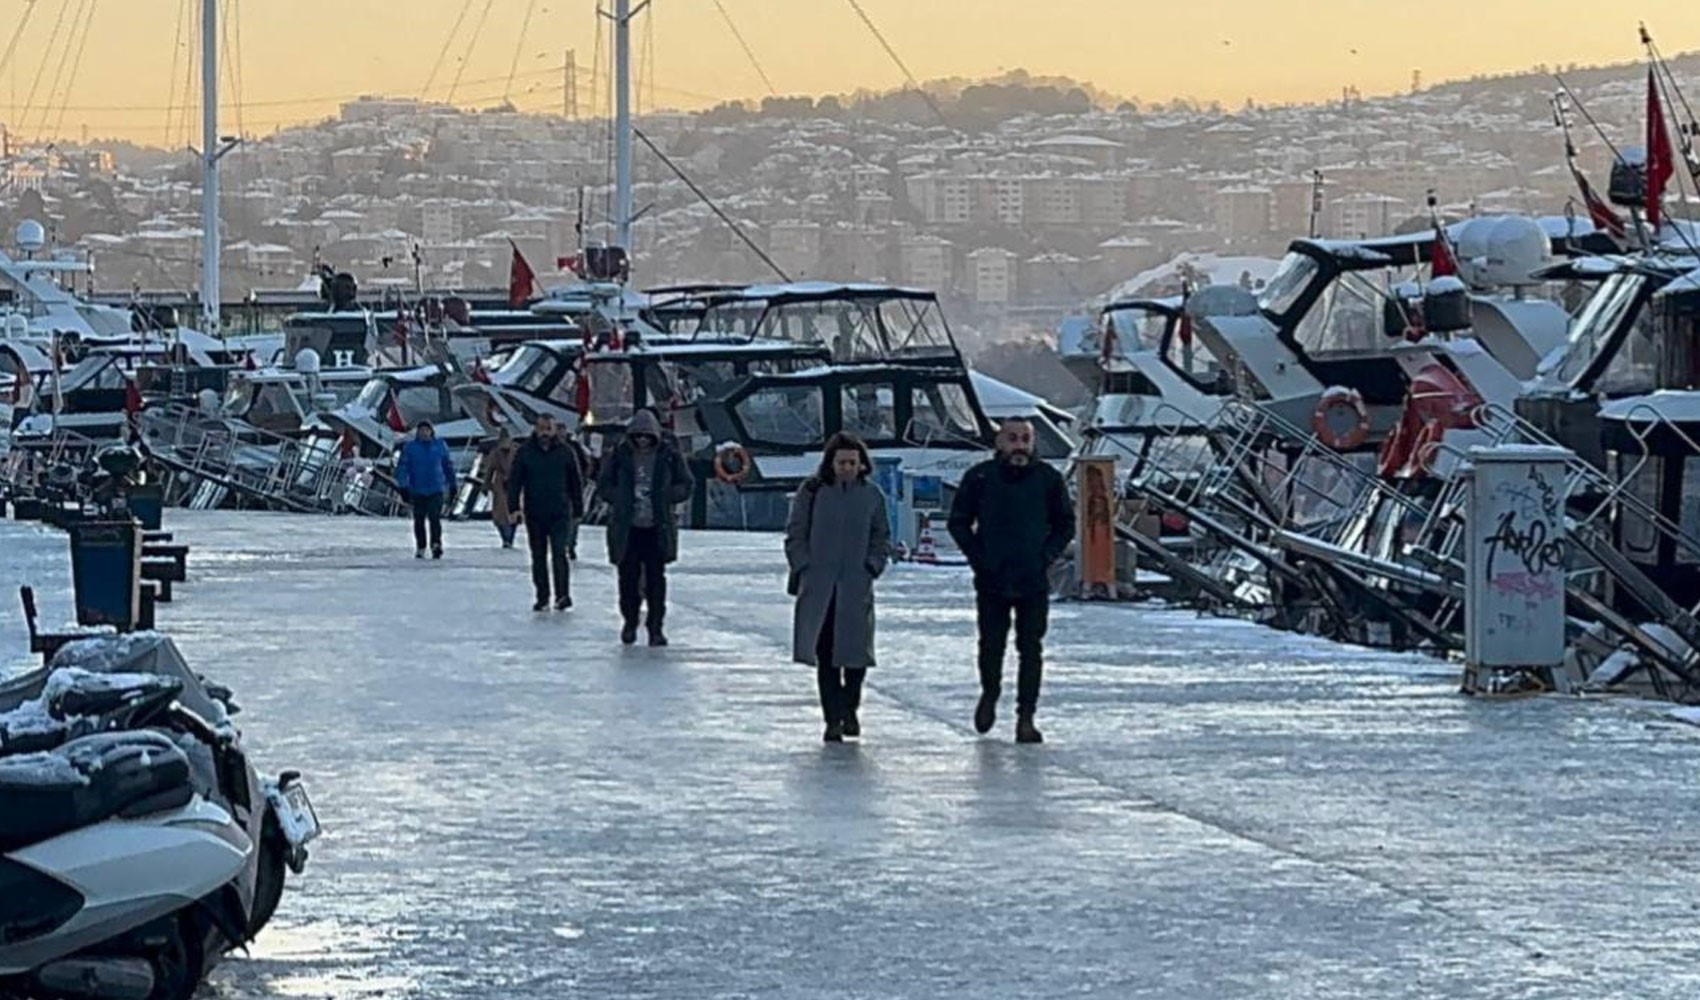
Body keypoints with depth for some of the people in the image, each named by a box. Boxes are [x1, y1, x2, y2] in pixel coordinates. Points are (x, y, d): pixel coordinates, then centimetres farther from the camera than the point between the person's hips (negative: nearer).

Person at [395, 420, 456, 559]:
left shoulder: (440, 446, 5)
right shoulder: (409, 447, 0)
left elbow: (448, 466, 16)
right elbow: (402, 468, -3)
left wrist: (452, 485, 19)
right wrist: (403, 486, -12)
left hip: (436, 490, -1)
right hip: (417, 490, 1)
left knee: (435, 517, -17)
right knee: (419, 520, 7)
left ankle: (436, 545, -25)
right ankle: (420, 548, 20)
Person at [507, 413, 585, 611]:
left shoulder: (565, 452, 2)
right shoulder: (525, 453, 1)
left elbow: (576, 483, 8)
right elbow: (514, 481, 1)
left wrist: (578, 510, 7)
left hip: (559, 513, -2)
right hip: (534, 514, 2)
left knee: (559, 553, -12)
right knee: (538, 557, 8)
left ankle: (563, 595, -11)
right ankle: (542, 598, 15)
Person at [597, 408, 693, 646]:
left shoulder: (669, 456, 0)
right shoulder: (619, 457, 0)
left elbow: (686, 486, 5)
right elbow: (604, 487, 6)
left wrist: (664, 496, -11)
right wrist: (624, 497, -11)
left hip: (657, 528, 0)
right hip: (627, 528, 0)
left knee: (656, 578, 0)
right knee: (628, 577, 3)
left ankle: (656, 627, 8)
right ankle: (629, 622, 21)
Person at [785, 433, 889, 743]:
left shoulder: (871, 496, 5)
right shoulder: (812, 493, 0)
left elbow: (881, 538, 14)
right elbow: (795, 535, 5)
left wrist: (872, 566, 0)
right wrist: (803, 567, -4)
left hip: (856, 587, 1)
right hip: (819, 586, -1)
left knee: (856, 652, -1)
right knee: (825, 653, -2)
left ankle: (849, 708, 22)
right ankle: (833, 719, 3)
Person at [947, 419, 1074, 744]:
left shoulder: (1048, 479, 0)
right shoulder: (980, 478, -2)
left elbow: (1065, 524, 11)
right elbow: (958, 522, 7)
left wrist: (1047, 556, -3)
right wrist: (977, 556, -4)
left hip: (1034, 582, 0)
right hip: (991, 581, 0)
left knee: (1031, 650, -2)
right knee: (991, 645, 7)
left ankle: (1026, 718, 3)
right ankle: (990, 695, 34)